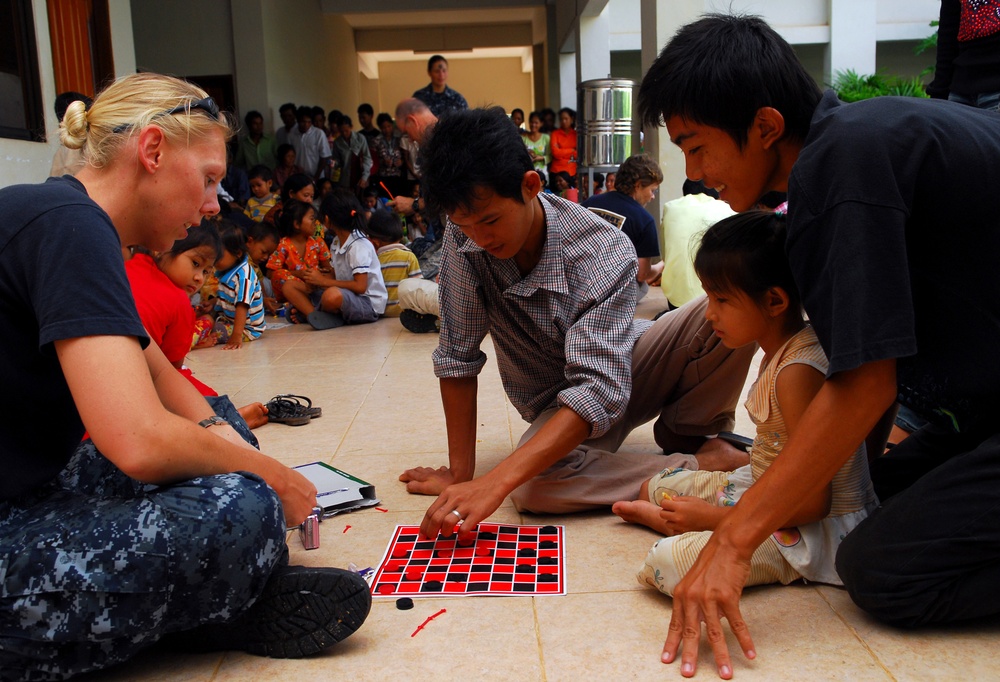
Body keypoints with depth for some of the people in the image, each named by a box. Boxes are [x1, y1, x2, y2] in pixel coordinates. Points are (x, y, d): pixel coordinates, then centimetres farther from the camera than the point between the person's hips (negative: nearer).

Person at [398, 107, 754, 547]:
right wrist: (461, 472, -16)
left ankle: (684, 433, -1)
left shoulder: (603, 253, -30)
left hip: (624, 375, -1)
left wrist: (496, 482, -49)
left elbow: (600, 388, -39)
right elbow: (458, 355, -14)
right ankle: (703, 464, -16)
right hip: (555, 403, 2)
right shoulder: (463, 239, -20)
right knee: (534, 486, -35)